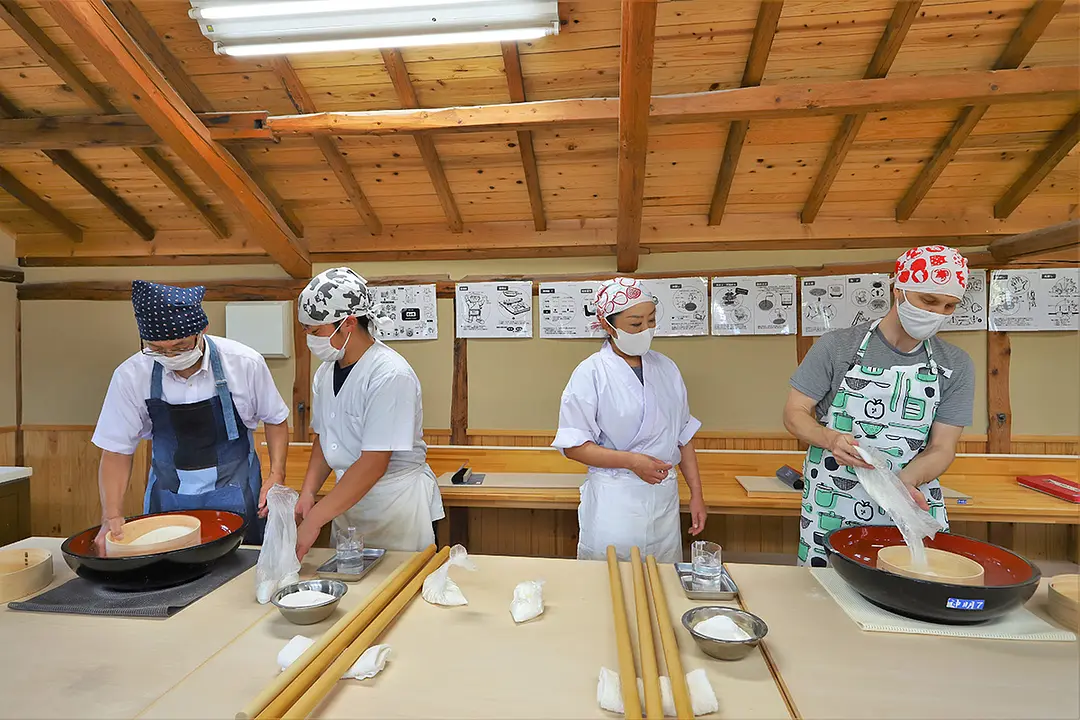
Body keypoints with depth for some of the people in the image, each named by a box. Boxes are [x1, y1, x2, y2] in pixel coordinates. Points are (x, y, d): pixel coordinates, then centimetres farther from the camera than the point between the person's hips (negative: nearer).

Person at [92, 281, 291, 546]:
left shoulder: (244, 363, -15)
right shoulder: (131, 375, -11)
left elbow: (275, 419, 0)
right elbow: (117, 450, -1)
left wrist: (276, 473, -10)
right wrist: (112, 516, -10)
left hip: (234, 498, -1)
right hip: (167, 500, 2)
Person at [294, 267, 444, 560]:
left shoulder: (390, 374, -23)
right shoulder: (325, 373, 2)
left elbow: (373, 464, -25)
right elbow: (323, 438, 13)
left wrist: (314, 521, -22)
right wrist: (308, 493, -1)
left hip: (398, 503, -7)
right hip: (347, 498, 7)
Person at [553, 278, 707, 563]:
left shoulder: (666, 369, 6)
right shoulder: (591, 374, -10)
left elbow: (683, 435, 12)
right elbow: (573, 446, -11)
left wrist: (696, 494, 11)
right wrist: (631, 461, -20)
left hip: (664, 496, 5)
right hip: (613, 500, -4)